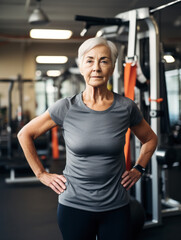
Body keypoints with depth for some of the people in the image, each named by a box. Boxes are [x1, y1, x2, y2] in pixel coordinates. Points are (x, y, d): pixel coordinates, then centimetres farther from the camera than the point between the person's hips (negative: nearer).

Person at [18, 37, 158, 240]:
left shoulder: (126, 107, -4)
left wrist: (138, 169, 6)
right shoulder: (66, 108, -8)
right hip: (74, 206, -1)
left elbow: (150, 139, 15)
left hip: (117, 207, 1)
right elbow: (25, 134, 4)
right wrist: (42, 174, 2)